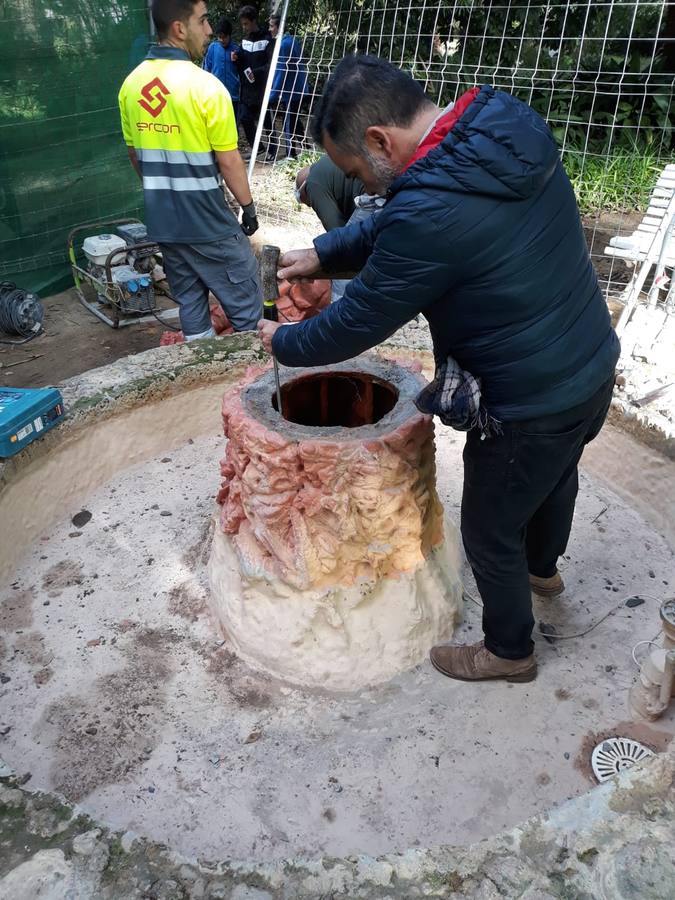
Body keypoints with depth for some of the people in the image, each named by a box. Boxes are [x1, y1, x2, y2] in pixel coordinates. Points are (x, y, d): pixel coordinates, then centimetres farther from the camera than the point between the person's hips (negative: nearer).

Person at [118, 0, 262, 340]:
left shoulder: (131, 84, 4)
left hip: (162, 219, 7)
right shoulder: (205, 85, -16)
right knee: (244, 301, 7)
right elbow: (228, 161, -13)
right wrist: (248, 206, 0)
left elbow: (134, 153, 12)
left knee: (188, 301, 17)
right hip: (208, 221, -7)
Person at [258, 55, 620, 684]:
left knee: (489, 530, 15)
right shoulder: (505, 131, -3)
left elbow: (358, 322, -18)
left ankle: (509, 650, 41)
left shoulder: (432, 211, -31)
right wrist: (323, 252, 5)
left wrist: (283, 343, -1)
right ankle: (542, 567, 63)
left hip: (531, 408, -9)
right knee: (556, 475, 32)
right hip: (595, 366, 9)